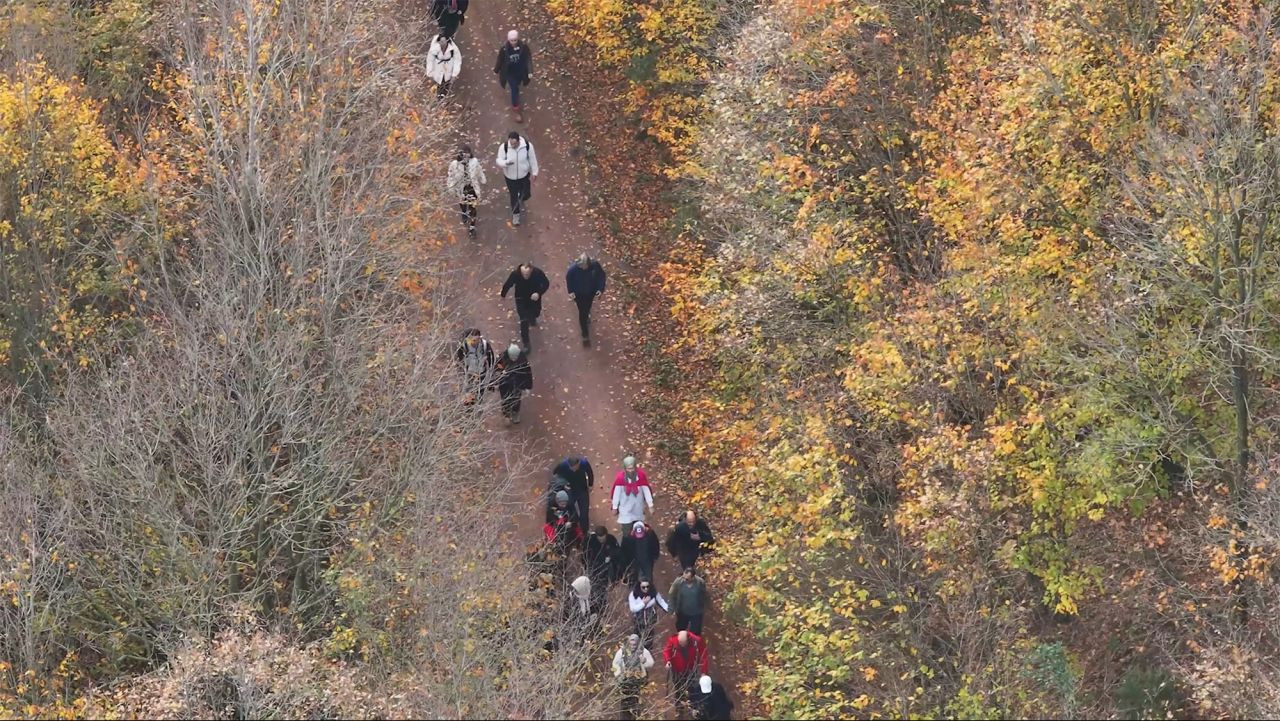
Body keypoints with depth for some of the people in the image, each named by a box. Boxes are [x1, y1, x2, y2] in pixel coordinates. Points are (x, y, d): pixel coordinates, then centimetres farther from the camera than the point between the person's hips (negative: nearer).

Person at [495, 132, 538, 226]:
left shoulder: (528, 146, -24)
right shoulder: (504, 147, -26)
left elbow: (532, 159, -9)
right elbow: (499, 160, -18)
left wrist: (534, 173, -1)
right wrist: (506, 163, -42)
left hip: (524, 175, 1)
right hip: (510, 176, -1)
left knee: (526, 194, 16)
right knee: (514, 196, 15)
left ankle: (521, 201, 56)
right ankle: (515, 214, 42)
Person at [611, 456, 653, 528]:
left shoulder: (641, 475, -17)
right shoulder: (620, 477, -21)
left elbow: (646, 490, -9)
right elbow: (617, 493, -9)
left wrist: (650, 504, -5)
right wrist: (615, 507, 0)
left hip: (638, 507, 2)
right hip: (625, 508, -2)